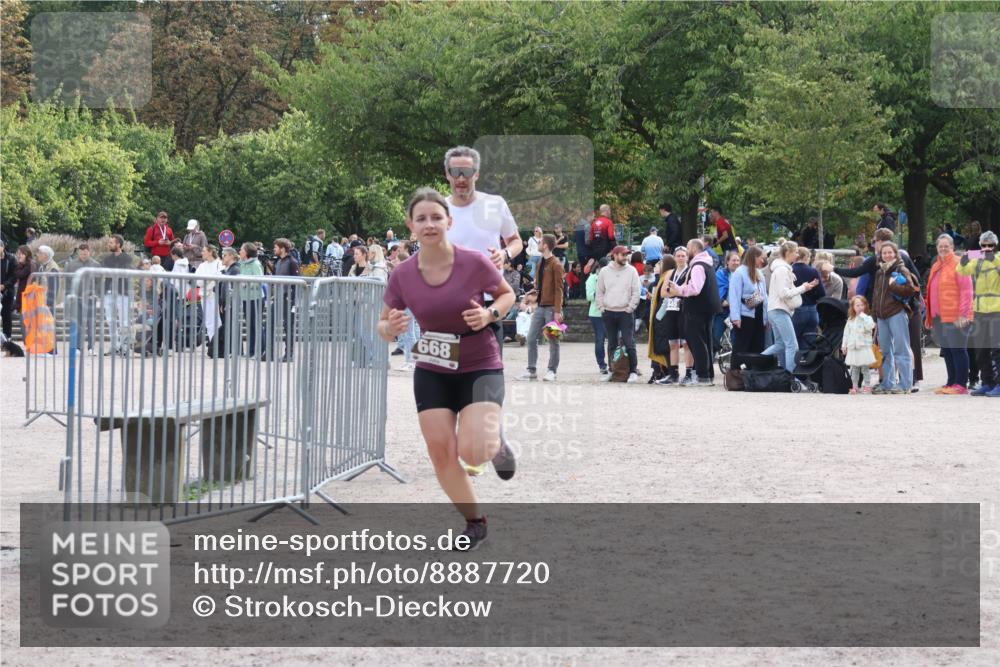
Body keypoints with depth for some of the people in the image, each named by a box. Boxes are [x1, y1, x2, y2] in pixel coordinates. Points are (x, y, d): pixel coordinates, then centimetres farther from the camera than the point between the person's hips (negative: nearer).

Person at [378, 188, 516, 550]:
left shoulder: (475, 263, -16)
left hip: (480, 368, -3)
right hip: (432, 373, 3)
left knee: (472, 452, -21)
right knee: (441, 452, -2)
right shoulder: (403, 275, -9)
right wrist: (390, 328, -22)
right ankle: (475, 523, 21)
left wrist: (490, 314, -19)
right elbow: (384, 327, 2)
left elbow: (508, 294, 2)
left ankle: (495, 442, 19)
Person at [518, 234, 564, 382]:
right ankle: (531, 370, 10)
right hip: (540, 307, 8)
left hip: (551, 308, -8)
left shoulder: (556, 265, -9)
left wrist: (557, 310, -18)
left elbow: (559, 289, -13)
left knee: (553, 340, 0)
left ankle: (552, 371, 6)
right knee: (531, 338, 4)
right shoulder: (541, 264, 15)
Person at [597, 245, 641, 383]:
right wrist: (602, 308, 3)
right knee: (612, 344, 10)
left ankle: (633, 371, -6)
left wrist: (630, 308, -8)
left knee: (629, 343, -9)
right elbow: (600, 292, 11)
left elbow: (636, 292, -2)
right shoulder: (605, 271, 5)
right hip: (608, 313, 3)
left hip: (625, 313, -3)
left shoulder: (631, 271, -1)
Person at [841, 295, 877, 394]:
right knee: (854, 368, 8)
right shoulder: (850, 320, 11)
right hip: (852, 348, 4)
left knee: (865, 368, -1)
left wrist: (863, 316, -17)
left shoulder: (867, 318, -2)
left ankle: (867, 386, 4)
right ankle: (854, 386, 14)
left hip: (864, 347, -4)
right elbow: (846, 333, 15)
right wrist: (844, 345, 11)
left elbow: (870, 327, -23)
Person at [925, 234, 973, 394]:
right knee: (947, 351, 10)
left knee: (957, 349, -6)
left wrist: (963, 314, -18)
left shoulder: (958, 264, -6)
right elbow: (932, 292, 23)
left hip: (955, 317, -8)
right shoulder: (936, 266, 18)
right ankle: (951, 383, 16)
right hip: (939, 317, 8)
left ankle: (961, 385, -4)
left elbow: (966, 290, -12)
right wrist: (929, 315, 20)